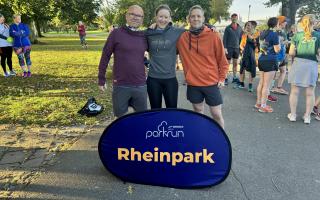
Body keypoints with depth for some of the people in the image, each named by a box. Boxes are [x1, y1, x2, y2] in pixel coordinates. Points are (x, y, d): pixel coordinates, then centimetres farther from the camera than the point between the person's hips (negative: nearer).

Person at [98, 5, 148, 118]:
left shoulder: (144, 36, 5)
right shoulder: (116, 33, -4)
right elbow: (105, 57, -2)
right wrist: (101, 79, -2)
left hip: (140, 86, 3)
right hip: (121, 86, -3)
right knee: (121, 117, 12)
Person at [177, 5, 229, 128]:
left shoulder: (213, 36, -8)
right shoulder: (182, 38, -3)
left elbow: (222, 59, -1)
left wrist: (222, 78, 0)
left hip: (212, 82, -2)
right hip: (193, 83, 2)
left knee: (216, 114, 4)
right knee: (198, 112, 15)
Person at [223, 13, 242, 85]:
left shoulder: (240, 28, 8)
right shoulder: (228, 28, -2)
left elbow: (241, 38, 11)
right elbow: (225, 38, -4)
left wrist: (240, 47, 5)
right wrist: (225, 47, -13)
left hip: (237, 48, 4)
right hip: (229, 48, -4)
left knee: (235, 63, 8)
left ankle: (234, 78, 17)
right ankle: (225, 78, 5)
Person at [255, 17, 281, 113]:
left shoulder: (263, 33, 10)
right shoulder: (274, 34, -12)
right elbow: (277, 50, -10)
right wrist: (279, 43, 5)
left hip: (262, 59, 8)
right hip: (270, 61, -8)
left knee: (261, 83, 14)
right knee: (266, 85, -3)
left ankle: (258, 103, 22)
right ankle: (263, 106, 3)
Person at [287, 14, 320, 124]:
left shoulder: (297, 35, -1)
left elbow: (291, 52, -4)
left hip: (298, 63, 0)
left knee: (294, 91, 9)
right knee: (310, 92, 10)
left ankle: (293, 115, 17)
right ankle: (307, 116, 19)